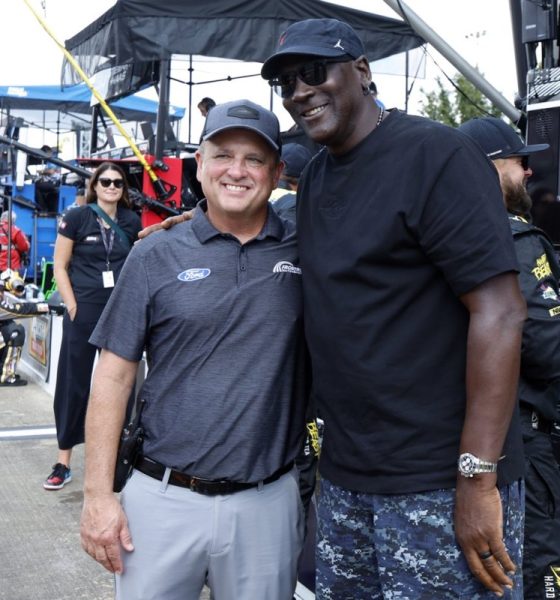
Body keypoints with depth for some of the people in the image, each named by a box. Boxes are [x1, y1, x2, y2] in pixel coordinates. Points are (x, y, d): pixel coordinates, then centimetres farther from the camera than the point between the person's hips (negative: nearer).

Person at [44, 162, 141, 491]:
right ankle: (63, 463, 7)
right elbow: (60, 267, 0)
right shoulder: (77, 217, -1)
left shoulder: (132, 222, 7)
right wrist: (73, 306, -8)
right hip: (84, 312, -3)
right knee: (74, 384, 1)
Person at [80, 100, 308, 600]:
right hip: (164, 499, -1)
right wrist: (98, 495, -4)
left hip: (268, 502, 1)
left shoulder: (303, 253, 3)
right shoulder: (156, 257, -1)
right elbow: (114, 376, 0)